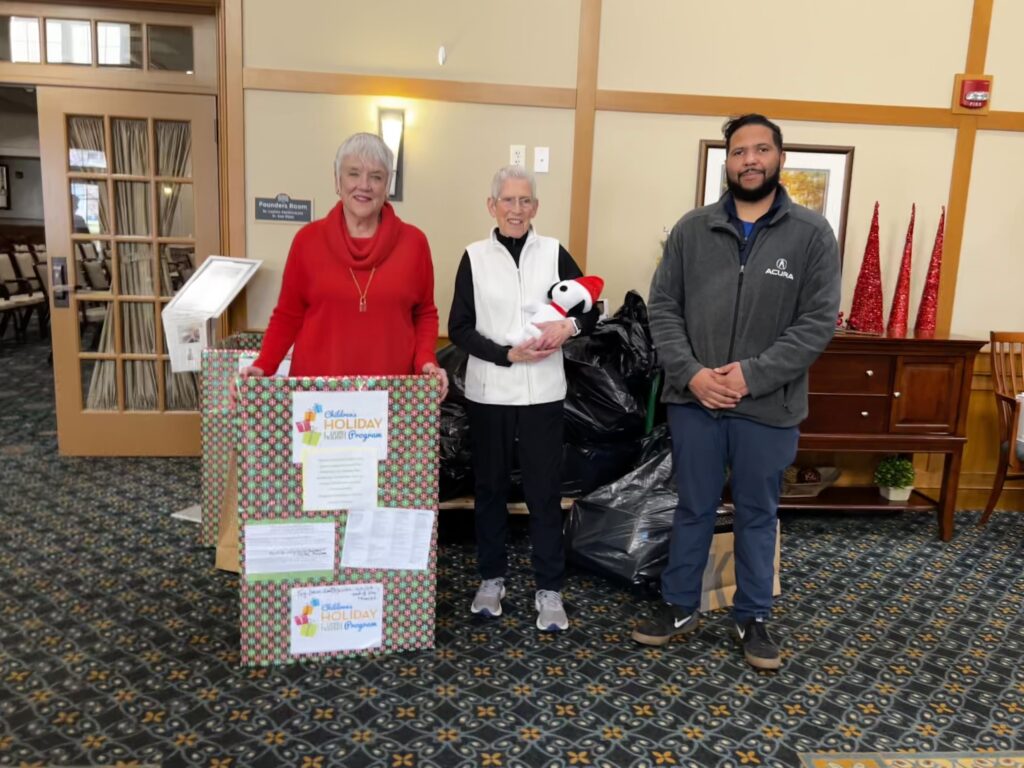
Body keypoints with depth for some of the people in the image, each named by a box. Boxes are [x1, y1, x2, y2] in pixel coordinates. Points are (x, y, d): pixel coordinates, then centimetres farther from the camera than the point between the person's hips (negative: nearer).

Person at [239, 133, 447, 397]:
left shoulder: (413, 242, 2)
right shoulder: (308, 239, 1)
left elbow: (424, 314, 10)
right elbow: (288, 315, 6)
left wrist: (426, 361, -6)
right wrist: (263, 367, -7)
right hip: (316, 384, 0)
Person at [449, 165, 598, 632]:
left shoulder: (554, 253, 2)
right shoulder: (475, 257, 1)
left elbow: (591, 309, 7)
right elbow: (459, 329, -2)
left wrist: (569, 325, -15)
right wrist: (508, 354, -15)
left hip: (542, 393, 0)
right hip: (488, 392, 1)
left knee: (544, 491, 3)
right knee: (490, 487, 12)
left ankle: (549, 590, 15)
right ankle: (491, 578, 28)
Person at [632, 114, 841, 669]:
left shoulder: (812, 234, -3)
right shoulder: (692, 229, 1)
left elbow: (818, 321, -8)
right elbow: (663, 307, 0)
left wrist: (753, 374, -17)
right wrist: (690, 373, -13)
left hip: (769, 406, -1)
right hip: (693, 401, 1)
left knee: (758, 515, 14)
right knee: (693, 509, 15)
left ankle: (753, 618, 32)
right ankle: (680, 607, 32)